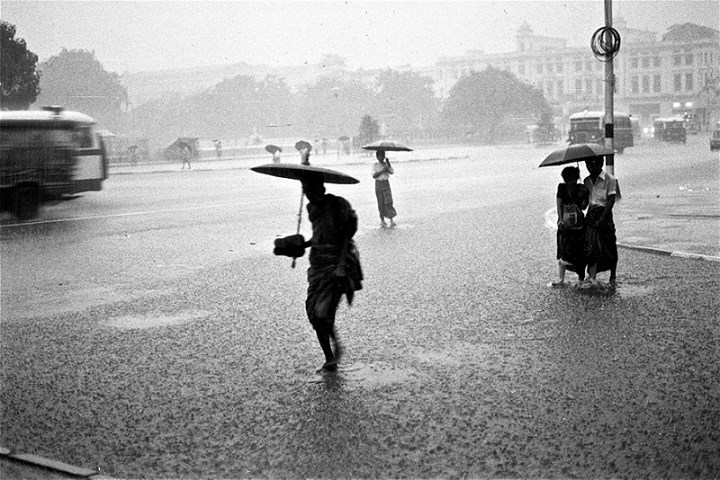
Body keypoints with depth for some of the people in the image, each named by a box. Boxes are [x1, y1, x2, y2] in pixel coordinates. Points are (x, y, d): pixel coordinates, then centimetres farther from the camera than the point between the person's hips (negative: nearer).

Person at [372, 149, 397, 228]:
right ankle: (382, 220, 13)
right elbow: (374, 176, -11)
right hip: (378, 184, 0)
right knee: (381, 203, 3)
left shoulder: (387, 165, 4)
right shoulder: (375, 166, 2)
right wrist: (382, 171, -19)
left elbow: (392, 172, -12)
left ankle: (392, 220, -10)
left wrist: (388, 163, -23)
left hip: (386, 184, 0)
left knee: (388, 202, -10)